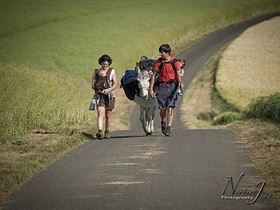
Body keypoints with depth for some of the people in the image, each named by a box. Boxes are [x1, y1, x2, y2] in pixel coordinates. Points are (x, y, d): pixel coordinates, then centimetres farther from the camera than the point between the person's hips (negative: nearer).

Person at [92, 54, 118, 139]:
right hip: (99, 96, 0)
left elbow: (116, 84, 1)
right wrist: (97, 90, -8)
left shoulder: (112, 71, 7)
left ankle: (107, 132, 24)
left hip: (109, 95, 0)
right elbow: (93, 84, 11)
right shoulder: (96, 72, 11)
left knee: (108, 116, 7)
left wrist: (109, 89, -17)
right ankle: (100, 131, -32)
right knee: (100, 114, -17)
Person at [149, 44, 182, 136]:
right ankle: (163, 123, 32)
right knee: (162, 109, 4)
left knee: (170, 108, -9)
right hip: (161, 86, 2)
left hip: (172, 86, -2)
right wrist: (151, 89, 0)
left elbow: (178, 75, -1)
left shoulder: (175, 62, -3)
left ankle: (169, 128, -7)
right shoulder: (158, 62, 3)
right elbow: (154, 75, 5)